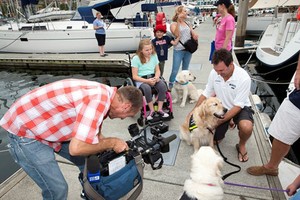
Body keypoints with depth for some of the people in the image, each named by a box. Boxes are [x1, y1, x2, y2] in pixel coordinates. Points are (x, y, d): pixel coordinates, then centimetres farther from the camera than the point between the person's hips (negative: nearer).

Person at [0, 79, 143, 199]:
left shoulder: (102, 93, 0)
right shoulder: (98, 100, -31)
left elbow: (94, 135, 12)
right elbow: (77, 148, -34)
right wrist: (111, 142, -20)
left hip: (49, 126, 9)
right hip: (25, 131, -8)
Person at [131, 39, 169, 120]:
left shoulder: (154, 56, 7)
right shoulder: (136, 59, -7)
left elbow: (157, 70, 13)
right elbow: (135, 76, -9)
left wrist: (156, 77, -11)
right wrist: (147, 81, -21)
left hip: (152, 77, 4)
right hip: (141, 79, -4)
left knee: (163, 86, -27)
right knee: (147, 88, -37)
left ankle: (159, 109, -17)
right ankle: (152, 110, -19)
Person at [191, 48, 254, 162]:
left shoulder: (243, 78, -28)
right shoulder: (214, 73, -16)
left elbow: (238, 106, -24)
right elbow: (206, 94, -3)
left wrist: (219, 121, -28)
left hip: (240, 108, -3)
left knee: (246, 127, -36)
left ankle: (241, 145, 0)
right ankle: (227, 124, 30)